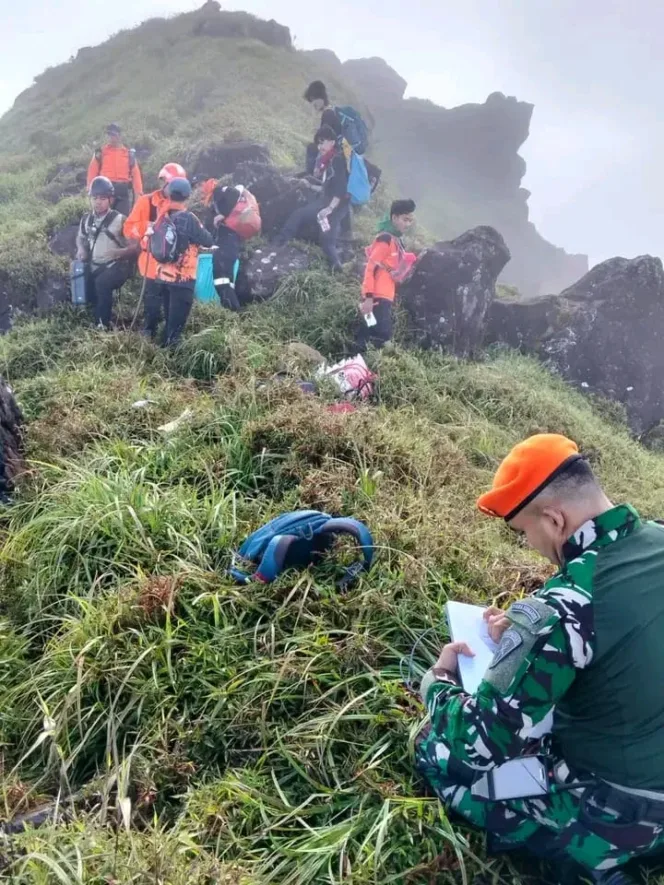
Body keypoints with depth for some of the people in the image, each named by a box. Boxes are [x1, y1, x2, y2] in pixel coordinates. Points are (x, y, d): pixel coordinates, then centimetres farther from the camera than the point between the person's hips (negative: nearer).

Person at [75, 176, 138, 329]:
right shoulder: (86, 219, 7)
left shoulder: (119, 220, -10)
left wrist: (118, 252, -25)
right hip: (95, 266, 7)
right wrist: (81, 249, 4)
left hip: (117, 266, -7)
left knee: (102, 283, -33)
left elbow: (135, 247, -10)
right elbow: (80, 237, 26)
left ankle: (104, 325, -20)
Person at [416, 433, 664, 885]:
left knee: (439, 752, 3)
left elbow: (475, 746, -25)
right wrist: (527, 634, 2)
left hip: (618, 813, -7)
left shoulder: (569, 605, -32)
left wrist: (437, 681, -6)